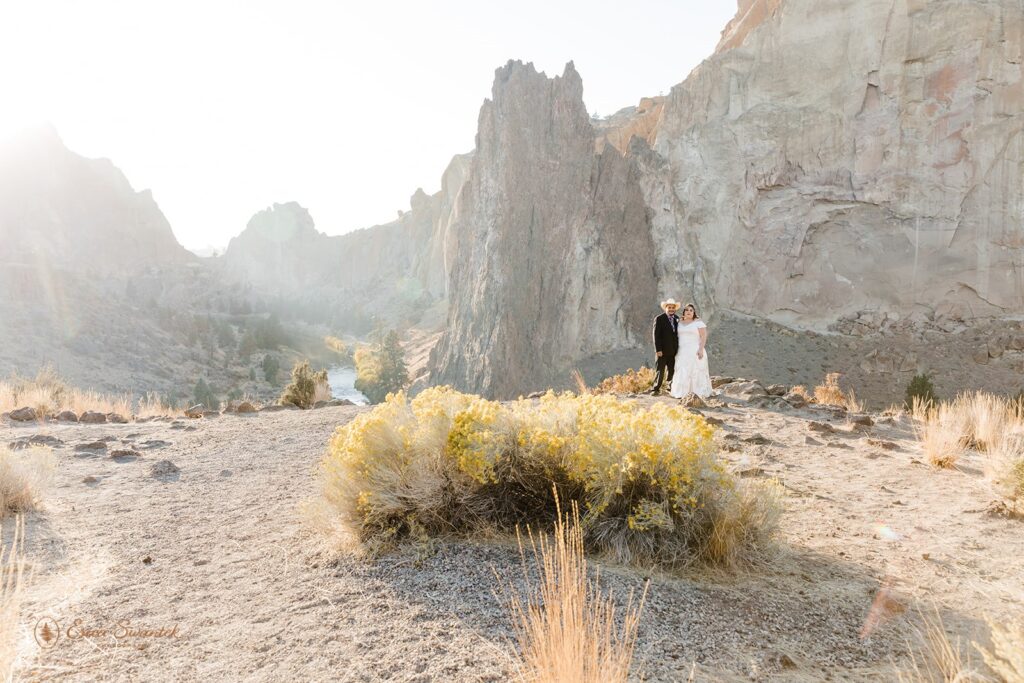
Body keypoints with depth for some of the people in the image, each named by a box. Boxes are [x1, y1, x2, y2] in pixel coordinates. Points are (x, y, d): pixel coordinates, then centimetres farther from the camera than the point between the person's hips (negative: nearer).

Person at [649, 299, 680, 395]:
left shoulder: (677, 318, 10)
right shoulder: (659, 319, -7)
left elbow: (678, 333, 14)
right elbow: (656, 335, -11)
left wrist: (678, 348, 8)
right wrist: (658, 350, -16)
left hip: (673, 350, 5)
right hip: (663, 350, -5)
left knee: (672, 370, 9)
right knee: (660, 370, -2)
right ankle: (655, 389, 4)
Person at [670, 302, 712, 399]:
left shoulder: (698, 322, -2)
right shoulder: (680, 323, 12)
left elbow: (704, 336, -8)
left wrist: (701, 349, -17)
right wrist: (676, 350, 8)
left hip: (695, 351, -5)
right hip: (682, 352, 5)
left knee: (696, 372, -5)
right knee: (682, 372, 2)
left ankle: (697, 393, 0)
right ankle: (683, 392, 6)